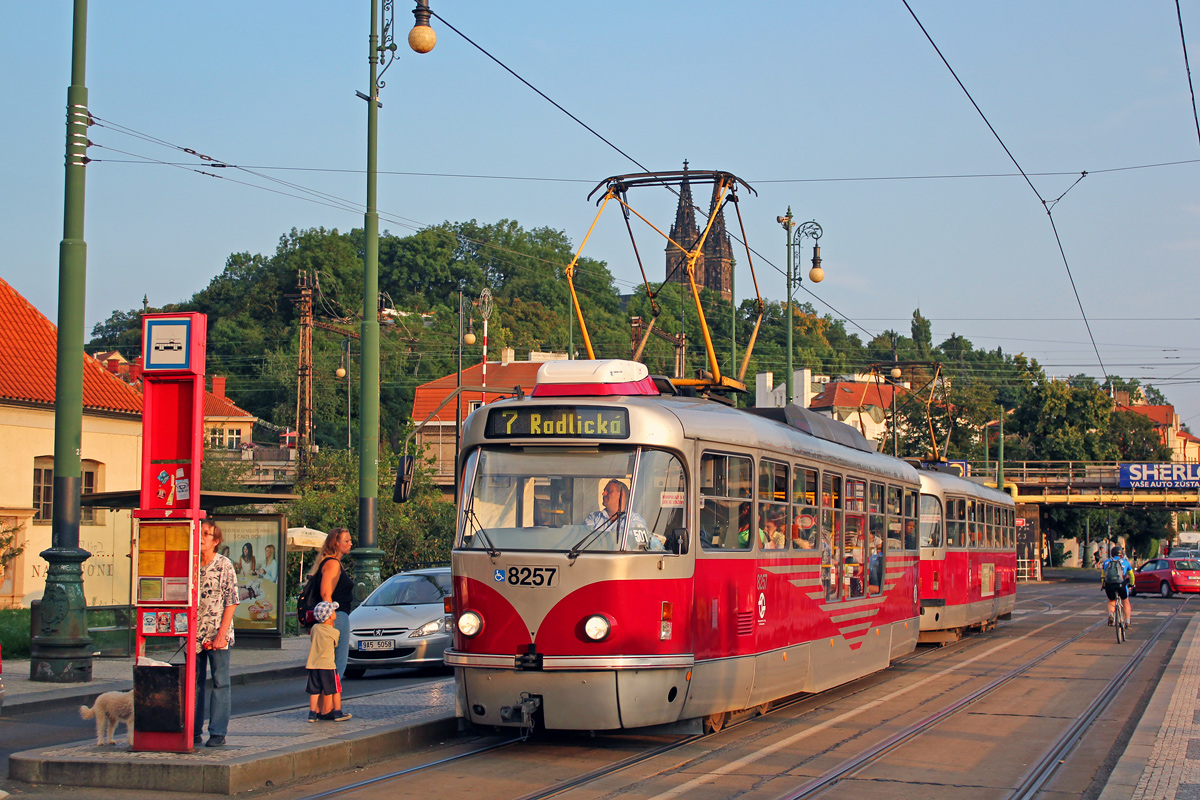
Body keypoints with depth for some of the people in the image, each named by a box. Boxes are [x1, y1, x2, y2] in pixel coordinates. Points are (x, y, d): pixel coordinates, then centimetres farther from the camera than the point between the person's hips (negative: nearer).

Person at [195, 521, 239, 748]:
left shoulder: (224, 565, -3)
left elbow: (231, 601, -6)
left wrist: (222, 634, -12)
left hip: (218, 635, -4)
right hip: (193, 635, 4)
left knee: (220, 683, 1)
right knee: (194, 683, 8)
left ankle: (218, 733, 5)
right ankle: (193, 731, 15)